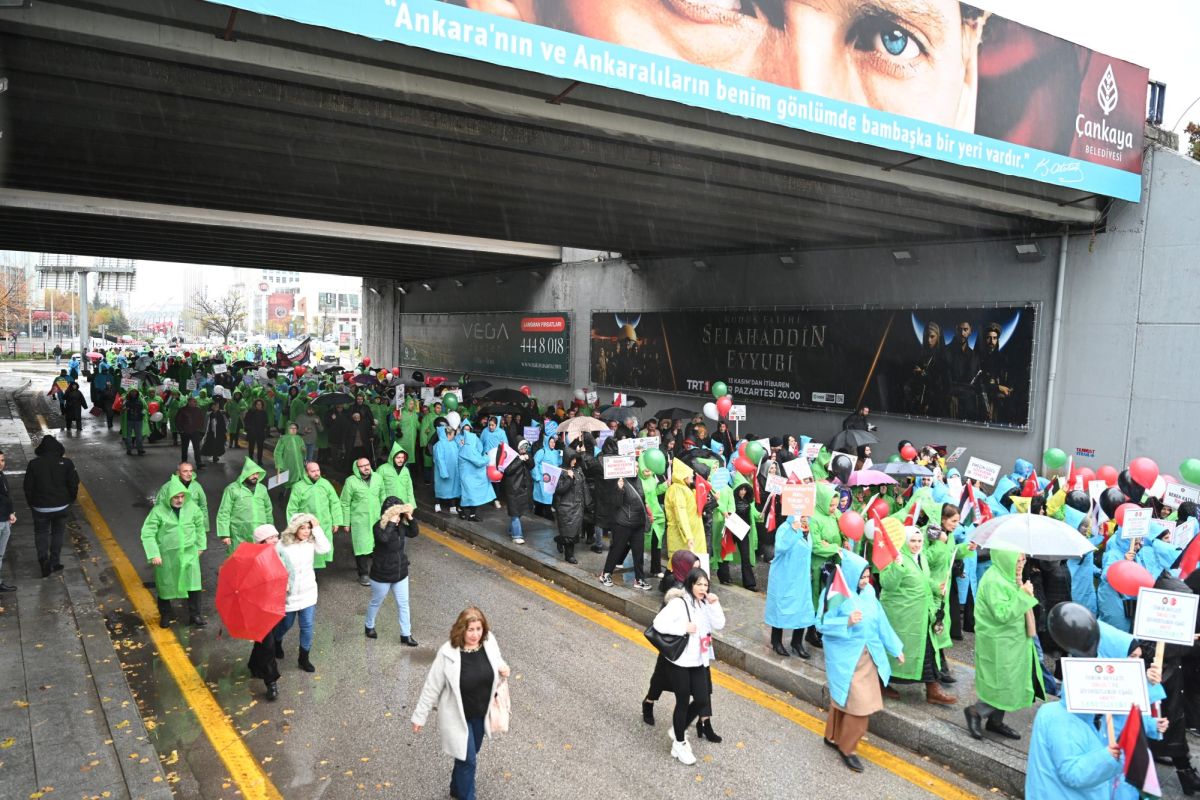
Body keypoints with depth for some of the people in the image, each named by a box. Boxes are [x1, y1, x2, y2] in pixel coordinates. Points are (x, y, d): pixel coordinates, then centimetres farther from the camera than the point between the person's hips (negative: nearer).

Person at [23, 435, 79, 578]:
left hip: (40, 507, 0)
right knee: (58, 533, 15)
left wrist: (31, 504, 11)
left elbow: (28, 487, -3)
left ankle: (44, 559, -5)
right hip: (61, 506, 1)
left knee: (41, 533, 14)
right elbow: (74, 484, -4)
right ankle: (55, 562, 15)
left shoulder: (34, 464, -8)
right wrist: (71, 499, 12)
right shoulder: (66, 463, -8)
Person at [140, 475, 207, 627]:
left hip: (189, 553, 2)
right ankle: (166, 614, 35)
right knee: (165, 585, 15)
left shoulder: (192, 507, -6)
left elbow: (200, 526, 9)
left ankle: (194, 615, 14)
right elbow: (147, 533, -14)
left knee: (193, 584, 0)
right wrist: (154, 554, -17)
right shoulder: (158, 511, -16)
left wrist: (200, 545, 13)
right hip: (167, 555, -1)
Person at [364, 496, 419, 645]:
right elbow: (383, 538, -43)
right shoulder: (379, 527, -23)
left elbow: (413, 533, 6)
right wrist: (391, 522, -36)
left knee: (403, 604, 11)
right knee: (376, 602, 19)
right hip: (381, 575, -5)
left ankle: (406, 634, 23)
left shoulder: (401, 525, -6)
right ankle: (369, 626, 45)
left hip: (401, 573, 5)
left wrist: (410, 519, -9)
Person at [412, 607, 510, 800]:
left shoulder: (489, 642, -15)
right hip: (458, 716, -5)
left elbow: (496, 663, 7)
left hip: (481, 714, 5)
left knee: (470, 755, 23)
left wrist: (503, 671, -17)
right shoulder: (448, 653, -26)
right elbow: (432, 687, -15)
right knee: (467, 759, 2)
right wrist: (419, 716, -8)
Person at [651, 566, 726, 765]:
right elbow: (659, 623, -27)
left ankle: (678, 729, 32)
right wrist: (684, 627, -25)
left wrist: (714, 605, -14)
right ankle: (679, 744, 22)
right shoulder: (678, 603, -19)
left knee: (702, 699, 8)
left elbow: (719, 625, -1)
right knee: (683, 702, 4)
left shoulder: (705, 603, 4)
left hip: (699, 660, 7)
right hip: (680, 661, -7)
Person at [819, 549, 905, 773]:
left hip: (868, 655, 6)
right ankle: (846, 748, 12)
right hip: (846, 658, -6)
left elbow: (880, 621, 9)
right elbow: (823, 624, -16)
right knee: (858, 703, -7)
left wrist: (895, 648, 13)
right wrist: (847, 622, -30)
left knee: (844, 699, 18)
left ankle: (833, 737, 36)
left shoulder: (869, 592, 0)